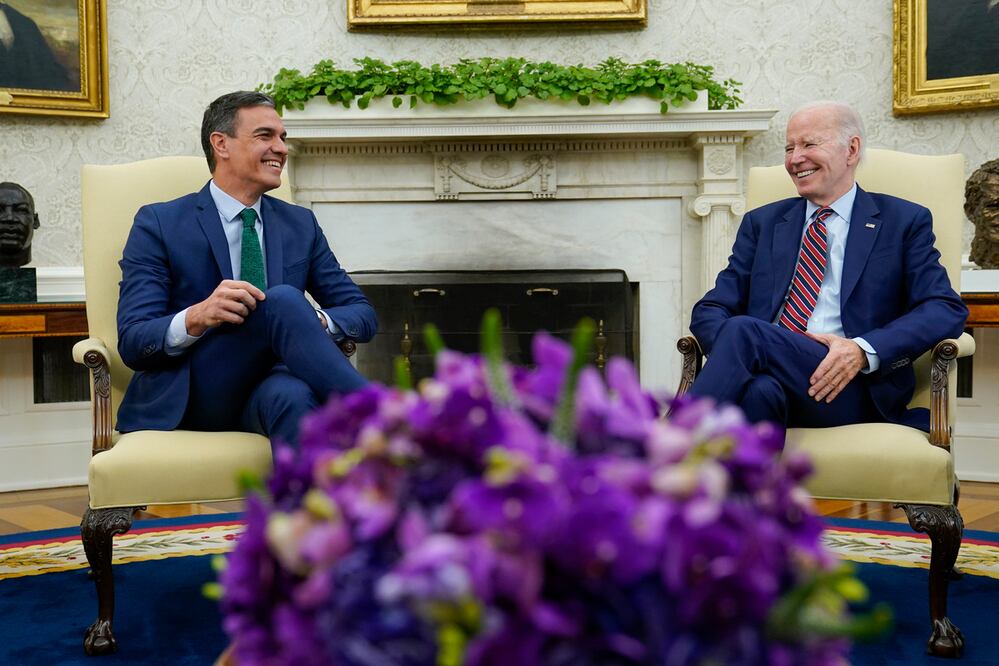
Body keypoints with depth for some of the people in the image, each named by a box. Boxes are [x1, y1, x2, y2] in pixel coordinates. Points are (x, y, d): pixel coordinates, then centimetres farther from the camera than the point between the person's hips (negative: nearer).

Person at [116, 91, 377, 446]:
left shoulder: (300, 224, 16)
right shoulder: (159, 224, 4)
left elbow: (363, 314, 13)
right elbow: (131, 343, -3)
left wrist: (315, 321, -12)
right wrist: (197, 318, -26)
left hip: (271, 389, 3)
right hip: (190, 399, -2)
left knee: (291, 394, -37)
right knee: (283, 299, -30)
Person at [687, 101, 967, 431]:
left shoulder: (904, 221, 14)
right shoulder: (761, 223, 23)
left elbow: (948, 309, 3)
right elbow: (710, 309, 15)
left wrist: (864, 350, -15)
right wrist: (732, 355, -11)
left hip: (851, 388, -3)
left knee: (744, 331, -30)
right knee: (760, 389, -36)